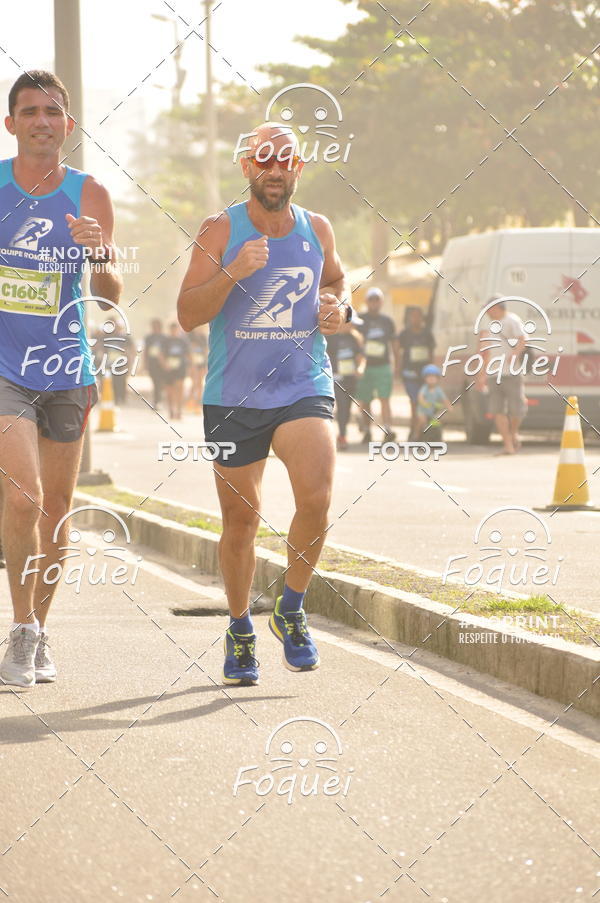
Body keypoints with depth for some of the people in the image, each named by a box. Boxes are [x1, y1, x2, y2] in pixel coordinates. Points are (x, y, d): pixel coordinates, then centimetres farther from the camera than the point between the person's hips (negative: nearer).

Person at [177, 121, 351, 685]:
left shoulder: (317, 230, 6)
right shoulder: (220, 231, -4)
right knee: (240, 519, 6)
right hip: (233, 396, -1)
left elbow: (336, 282, 26)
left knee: (316, 499, -19)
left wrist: (339, 309, 3)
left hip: (304, 389, 1)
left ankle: (291, 611, 3)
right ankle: (240, 632, 26)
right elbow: (187, 314, -9)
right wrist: (233, 272, -24)